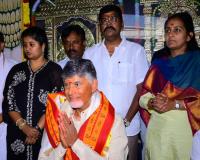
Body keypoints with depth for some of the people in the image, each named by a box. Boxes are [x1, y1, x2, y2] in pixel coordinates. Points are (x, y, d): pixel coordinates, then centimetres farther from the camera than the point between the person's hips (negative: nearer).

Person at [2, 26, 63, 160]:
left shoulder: (54, 70, 0)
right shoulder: (16, 70, 9)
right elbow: (8, 102, 2)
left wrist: (37, 128, -14)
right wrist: (23, 126, -11)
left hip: (46, 133, -3)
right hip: (17, 134, 3)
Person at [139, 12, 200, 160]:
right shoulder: (159, 62, 11)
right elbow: (143, 95, 6)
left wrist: (174, 104, -21)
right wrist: (152, 103, -14)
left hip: (184, 129, -3)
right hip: (156, 128, 4)